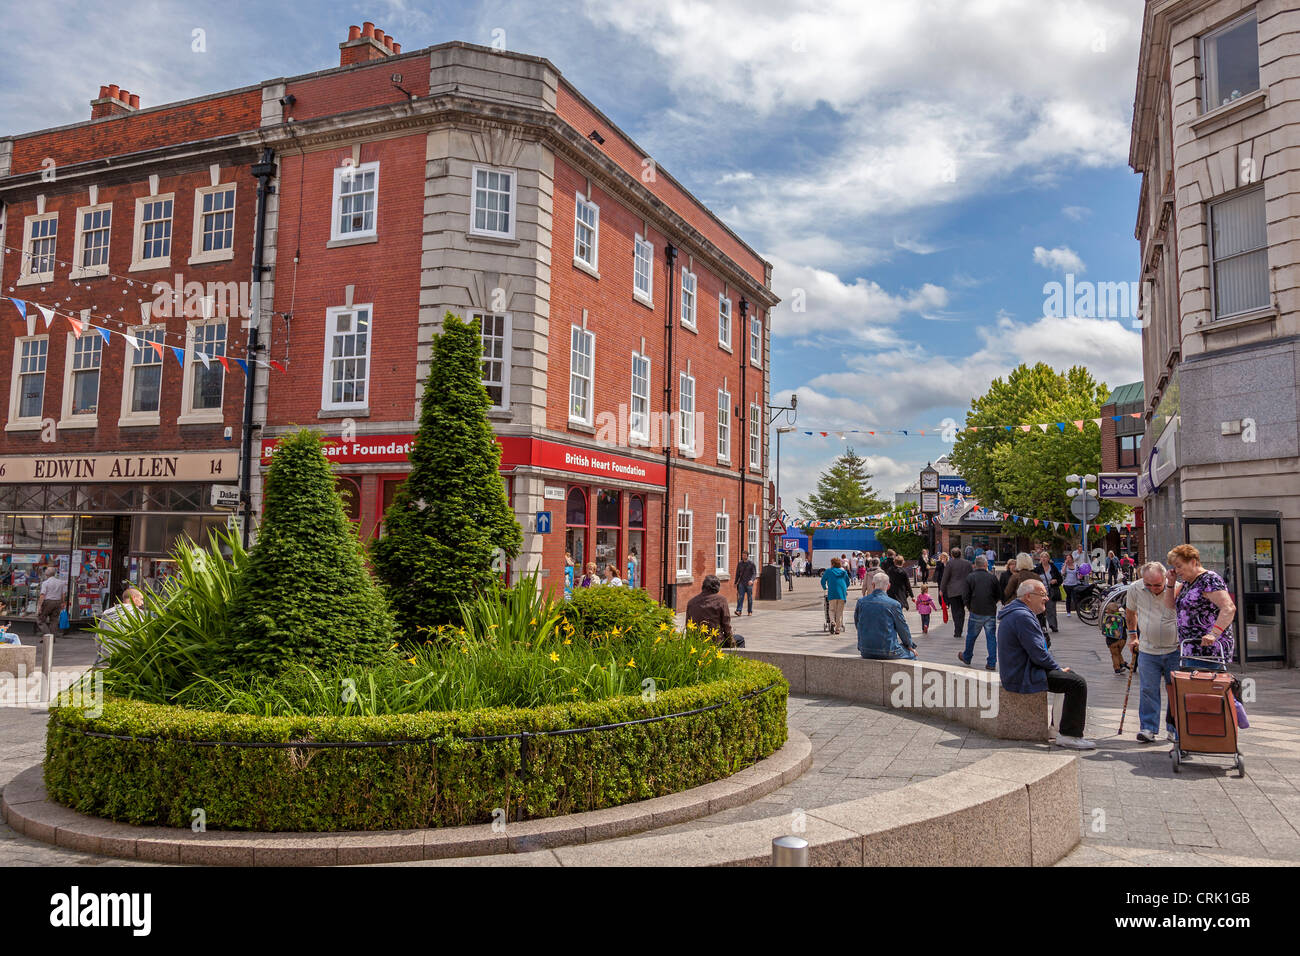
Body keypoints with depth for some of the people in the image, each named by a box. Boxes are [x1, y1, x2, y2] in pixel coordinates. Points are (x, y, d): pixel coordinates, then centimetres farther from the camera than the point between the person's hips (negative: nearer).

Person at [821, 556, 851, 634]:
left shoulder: (828, 571, 8)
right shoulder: (844, 571, 15)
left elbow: (823, 581, 13)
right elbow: (848, 583, 21)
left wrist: (825, 588, 31)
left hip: (832, 593, -2)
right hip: (842, 593, 2)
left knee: (832, 610, 9)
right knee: (840, 611, 7)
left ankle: (832, 622, -18)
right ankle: (838, 629, 4)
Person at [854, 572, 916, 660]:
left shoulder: (861, 601, -1)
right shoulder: (894, 604, -11)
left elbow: (857, 624, 11)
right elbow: (903, 628, 0)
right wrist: (910, 646, 18)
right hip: (887, 652, -4)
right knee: (911, 655, 21)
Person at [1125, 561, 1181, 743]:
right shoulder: (1135, 589, -2)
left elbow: (1171, 606, -30)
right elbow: (1130, 613, 15)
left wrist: (1170, 585, -34)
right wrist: (1133, 636, 17)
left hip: (1174, 649, -1)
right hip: (1147, 650, 1)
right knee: (1148, 690, -1)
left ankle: (1174, 728, 17)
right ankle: (1148, 728, 5)